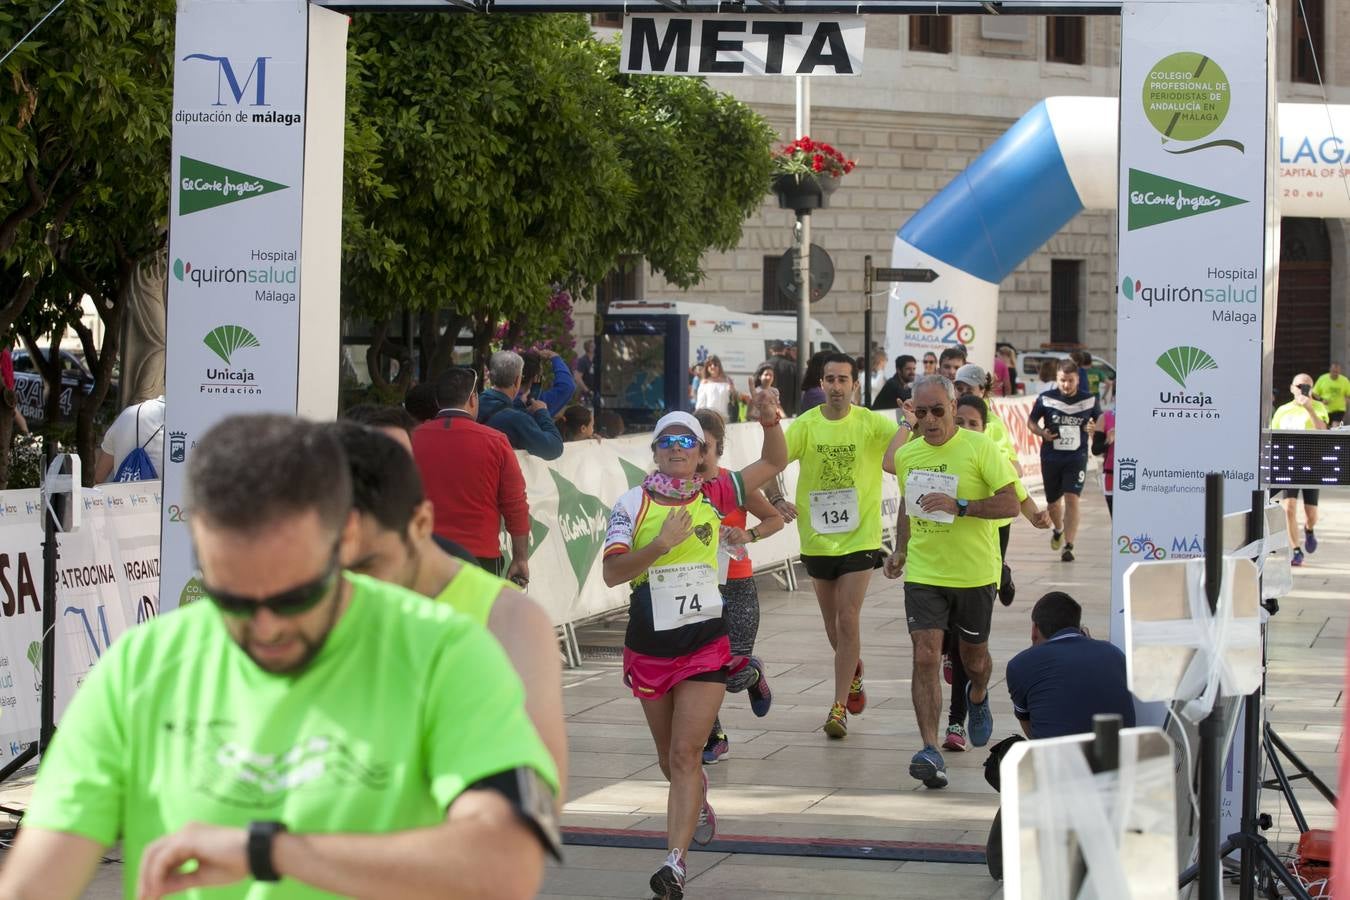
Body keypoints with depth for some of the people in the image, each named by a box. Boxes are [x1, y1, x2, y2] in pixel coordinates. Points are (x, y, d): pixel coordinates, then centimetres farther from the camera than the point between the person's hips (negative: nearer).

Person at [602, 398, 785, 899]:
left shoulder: (714, 496, 0)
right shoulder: (633, 504, -4)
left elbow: (774, 463, 5)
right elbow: (611, 572, -13)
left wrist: (770, 422, -14)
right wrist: (661, 544, -24)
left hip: (706, 643, -2)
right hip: (649, 645, 2)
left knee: (686, 753, -12)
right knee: (669, 754, 17)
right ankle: (698, 806, 49)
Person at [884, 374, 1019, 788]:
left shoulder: (980, 448, -11)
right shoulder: (907, 455, 4)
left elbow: (1010, 504, -14)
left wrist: (959, 506, -24)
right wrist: (900, 550, 10)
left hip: (974, 572, -2)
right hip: (923, 572, 2)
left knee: (973, 656, 17)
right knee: (925, 657, -13)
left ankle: (978, 698, 52)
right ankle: (930, 751, -17)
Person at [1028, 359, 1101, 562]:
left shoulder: (1090, 400, -3)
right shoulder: (1046, 399, -4)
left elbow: (1101, 421, 13)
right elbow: (1031, 421, 8)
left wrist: (1094, 427, -10)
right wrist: (1042, 433, -12)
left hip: (1077, 457, -2)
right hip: (1051, 457, 2)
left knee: (1072, 499, -15)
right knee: (1053, 502, 14)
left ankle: (1068, 546, -11)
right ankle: (1059, 530, 47)